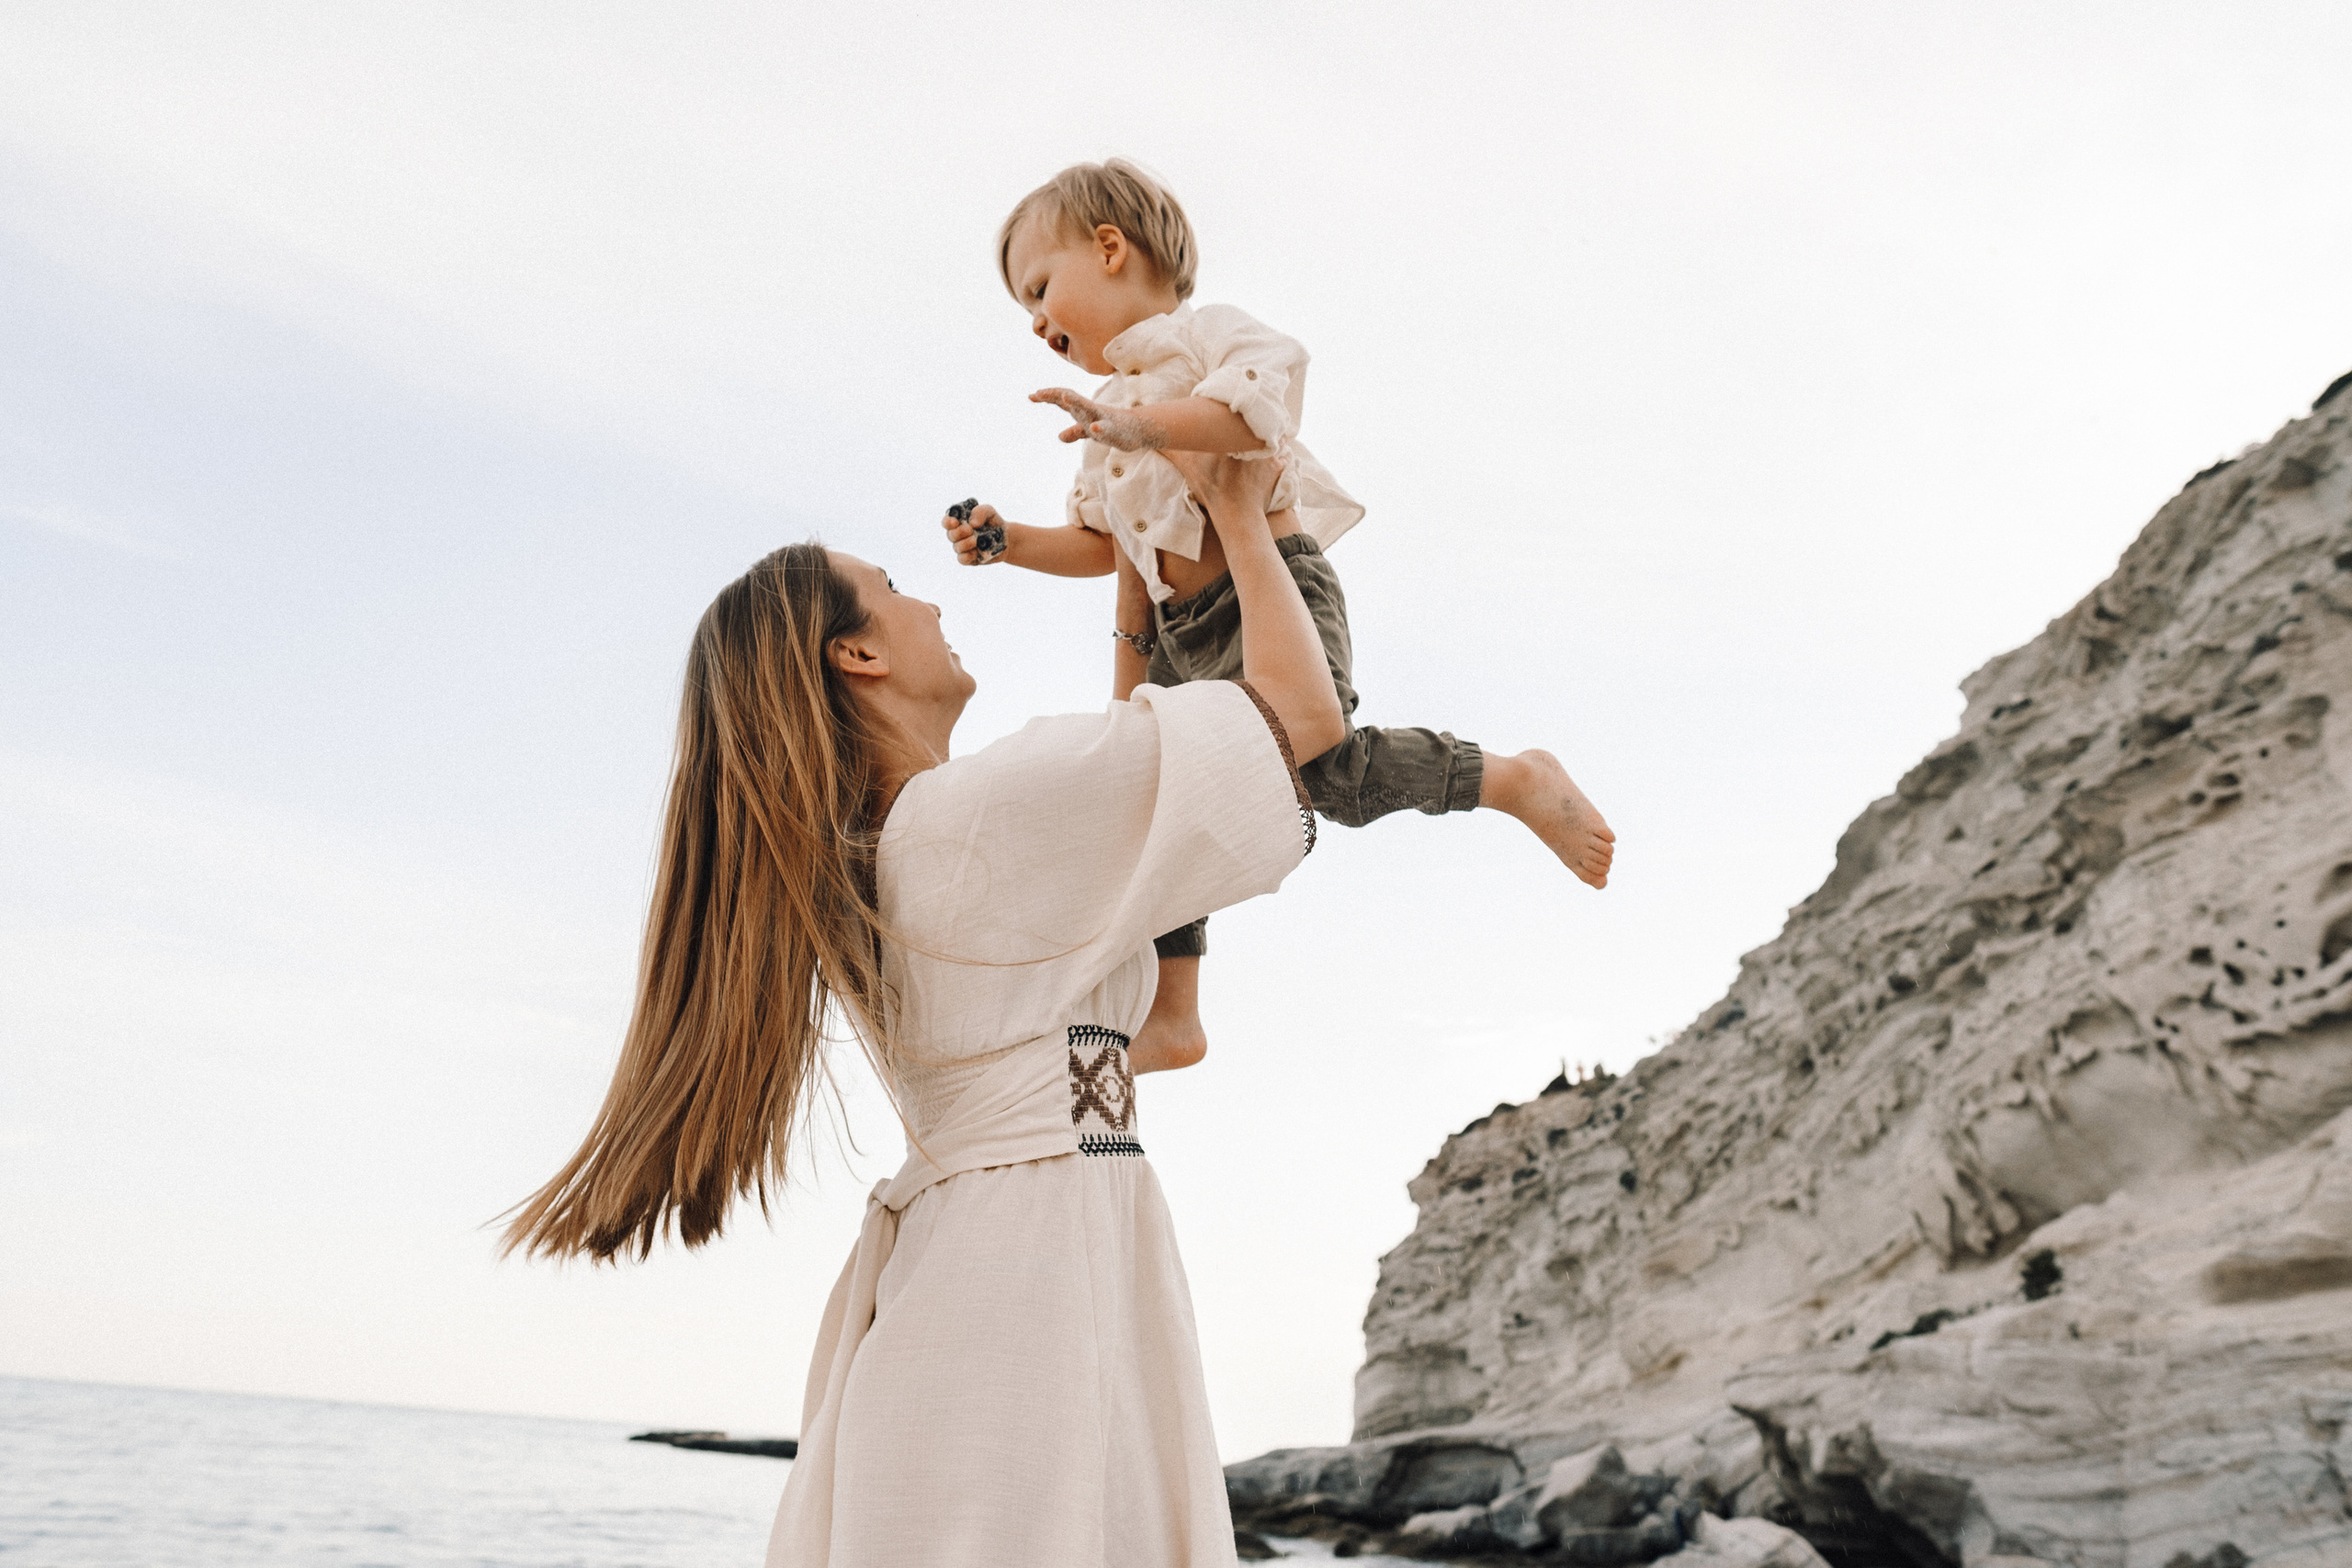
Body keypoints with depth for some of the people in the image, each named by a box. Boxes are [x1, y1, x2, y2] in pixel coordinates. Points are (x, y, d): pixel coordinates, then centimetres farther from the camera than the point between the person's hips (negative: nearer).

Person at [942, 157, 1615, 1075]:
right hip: (1175, 635, 9)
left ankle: (1514, 780, -7)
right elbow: (1103, 544, 28)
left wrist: (1136, 424, -28)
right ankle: (1172, 1015, 20)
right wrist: (1009, 543, 15)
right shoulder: (1108, 420, 24)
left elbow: (1262, 402, -24)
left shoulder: (1205, 333, -2)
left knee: (1324, 767, -29)